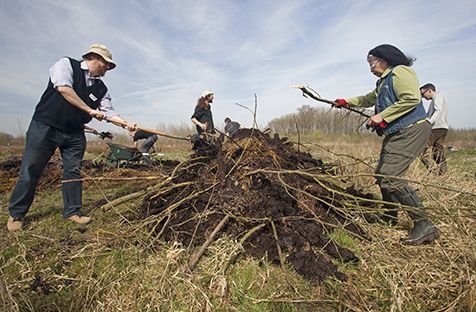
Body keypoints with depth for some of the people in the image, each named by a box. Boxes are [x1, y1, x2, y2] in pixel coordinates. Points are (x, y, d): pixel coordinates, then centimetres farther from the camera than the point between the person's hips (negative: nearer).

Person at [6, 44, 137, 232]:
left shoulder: (101, 88, 8)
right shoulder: (66, 64, -4)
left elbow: (109, 112, 5)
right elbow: (64, 88, -21)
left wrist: (126, 124, -10)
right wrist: (90, 110, -19)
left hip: (74, 134, 5)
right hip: (45, 127, -4)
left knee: (74, 172, 5)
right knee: (30, 171, 2)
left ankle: (72, 212, 16)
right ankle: (16, 214, 19)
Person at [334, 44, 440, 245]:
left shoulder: (400, 72, -8)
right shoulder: (384, 81, 21)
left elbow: (412, 99, -22)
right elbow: (369, 99, 38)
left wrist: (382, 116, -19)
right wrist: (347, 102, 40)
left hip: (411, 131, -10)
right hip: (396, 133, 10)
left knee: (390, 177, -19)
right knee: (381, 175, 12)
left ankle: (424, 225, -11)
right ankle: (389, 217, 28)